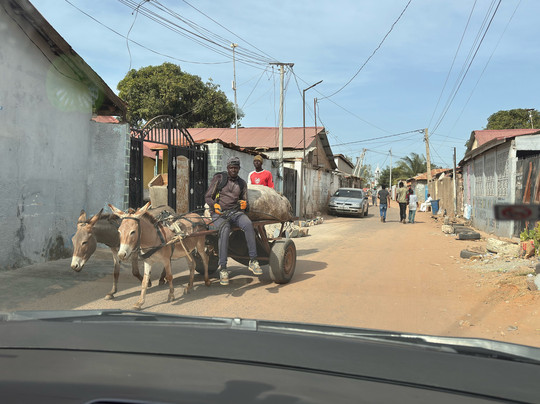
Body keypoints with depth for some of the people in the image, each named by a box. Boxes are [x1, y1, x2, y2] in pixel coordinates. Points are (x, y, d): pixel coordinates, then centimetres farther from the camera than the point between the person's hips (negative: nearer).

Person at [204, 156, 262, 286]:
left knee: (248, 224, -32)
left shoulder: (242, 183, 20)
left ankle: (253, 261, -31)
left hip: (236, 212, 3)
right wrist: (215, 205, -14)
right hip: (219, 213, -2)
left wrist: (244, 204, -3)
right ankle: (222, 268, -32)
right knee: (224, 231, -35)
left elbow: (244, 201, 22)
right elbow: (207, 197, 7)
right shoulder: (218, 178, 10)